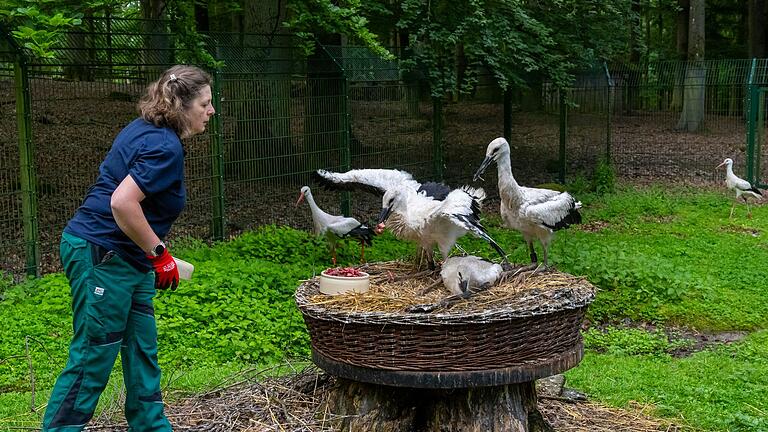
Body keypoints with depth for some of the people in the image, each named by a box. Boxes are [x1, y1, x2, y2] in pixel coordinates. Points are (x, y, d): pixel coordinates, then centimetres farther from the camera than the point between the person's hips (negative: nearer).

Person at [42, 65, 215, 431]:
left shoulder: (142, 130, 11)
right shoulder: (166, 147, -19)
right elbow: (122, 203, -30)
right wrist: (158, 253, -19)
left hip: (128, 262, 10)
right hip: (103, 258, -10)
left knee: (142, 353, 15)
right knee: (92, 359, -3)